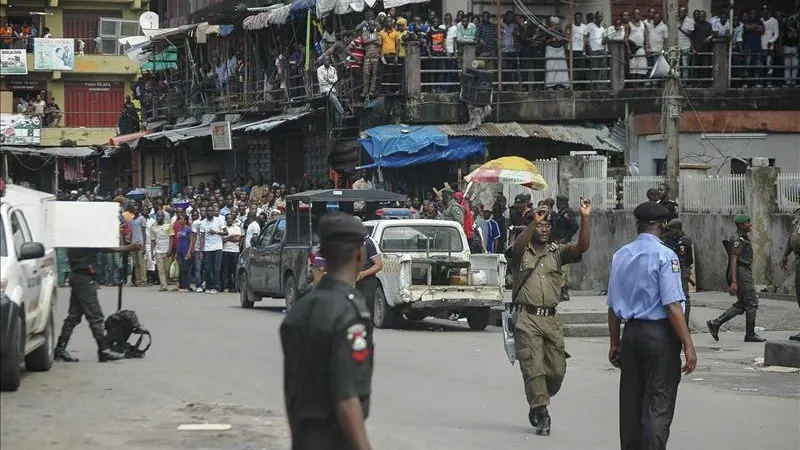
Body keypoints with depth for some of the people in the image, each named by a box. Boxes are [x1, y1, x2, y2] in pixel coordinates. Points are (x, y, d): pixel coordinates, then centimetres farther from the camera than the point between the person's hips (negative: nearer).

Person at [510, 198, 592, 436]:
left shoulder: (556, 252, 12)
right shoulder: (522, 252, 3)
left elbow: (581, 247, -3)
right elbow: (517, 246, -21)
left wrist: (585, 218, -17)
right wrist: (533, 222, -36)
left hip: (551, 319, 4)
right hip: (527, 318, -4)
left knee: (557, 370, 4)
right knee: (534, 368, -9)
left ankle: (537, 405, 27)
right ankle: (541, 414, -3)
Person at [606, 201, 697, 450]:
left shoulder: (620, 255, 8)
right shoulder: (664, 255, -11)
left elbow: (613, 306, 11)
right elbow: (673, 305, -17)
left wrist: (615, 343, 19)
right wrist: (688, 346, -16)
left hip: (631, 333, 6)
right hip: (660, 334, -6)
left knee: (630, 401, 13)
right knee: (658, 404, -4)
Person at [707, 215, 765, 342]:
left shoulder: (744, 239, 19)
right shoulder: (737, 240, -13)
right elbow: (733, 261, -20)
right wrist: (734, 282, -25)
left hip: (746, 273, 10)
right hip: (741, 273, -10)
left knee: (741, 304, 10)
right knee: (752, 304, -4)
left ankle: (715, 323, 6)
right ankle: (750, 334, 4)